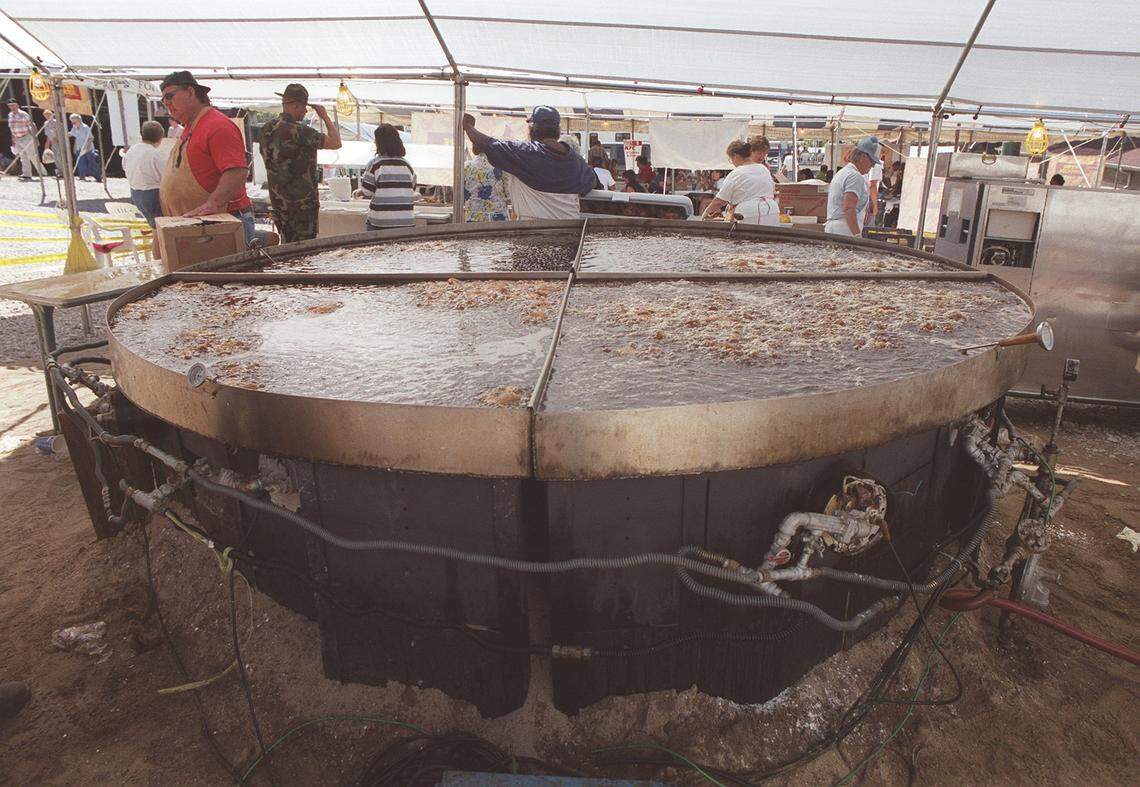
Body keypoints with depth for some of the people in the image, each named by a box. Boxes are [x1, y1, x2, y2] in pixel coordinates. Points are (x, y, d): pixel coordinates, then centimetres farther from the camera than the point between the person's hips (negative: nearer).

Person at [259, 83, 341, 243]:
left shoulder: (267, 129, 5)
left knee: (287, 245, 17)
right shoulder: (300, 131, -20)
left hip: (277, 201, 8)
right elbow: (336, 143, -14)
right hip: (302, 202, -8)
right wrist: (325, 117, -2)